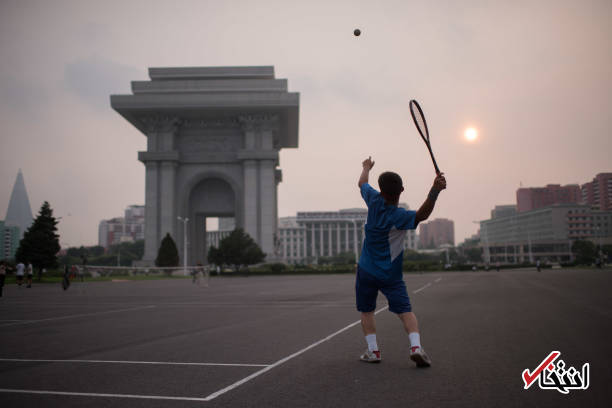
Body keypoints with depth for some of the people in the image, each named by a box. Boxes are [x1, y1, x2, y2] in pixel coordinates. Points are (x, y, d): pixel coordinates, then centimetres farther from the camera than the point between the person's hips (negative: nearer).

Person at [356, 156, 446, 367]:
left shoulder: (375, 201, -8)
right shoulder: (398, 216, -20)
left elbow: (362, 183, 13)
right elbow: (422, 215, -39)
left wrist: (366, 167, 33)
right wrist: (434, 191, -51)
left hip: (366, 270, 3)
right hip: (391, 275, -3)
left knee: (367, 311, 14)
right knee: (405, 310, -1)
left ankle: (373, 350, 6)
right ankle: (416, 346, -19)